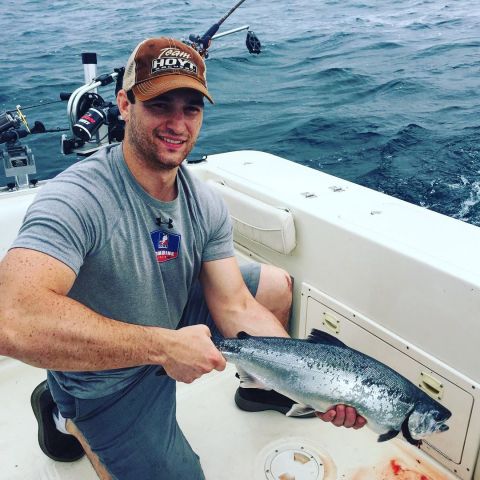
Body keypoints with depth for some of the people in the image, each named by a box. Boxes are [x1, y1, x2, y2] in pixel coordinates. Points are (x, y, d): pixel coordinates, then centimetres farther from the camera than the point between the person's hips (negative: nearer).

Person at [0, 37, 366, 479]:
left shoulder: (205, 205, -11)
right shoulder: (77, 200, -34)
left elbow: (237, 309, -13)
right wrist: (164, 346, -41)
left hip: (176, 321, 6)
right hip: (107, 377, -6)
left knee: (276, 285, 5)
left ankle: (262, 387, 32)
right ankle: (68, 417, 14)